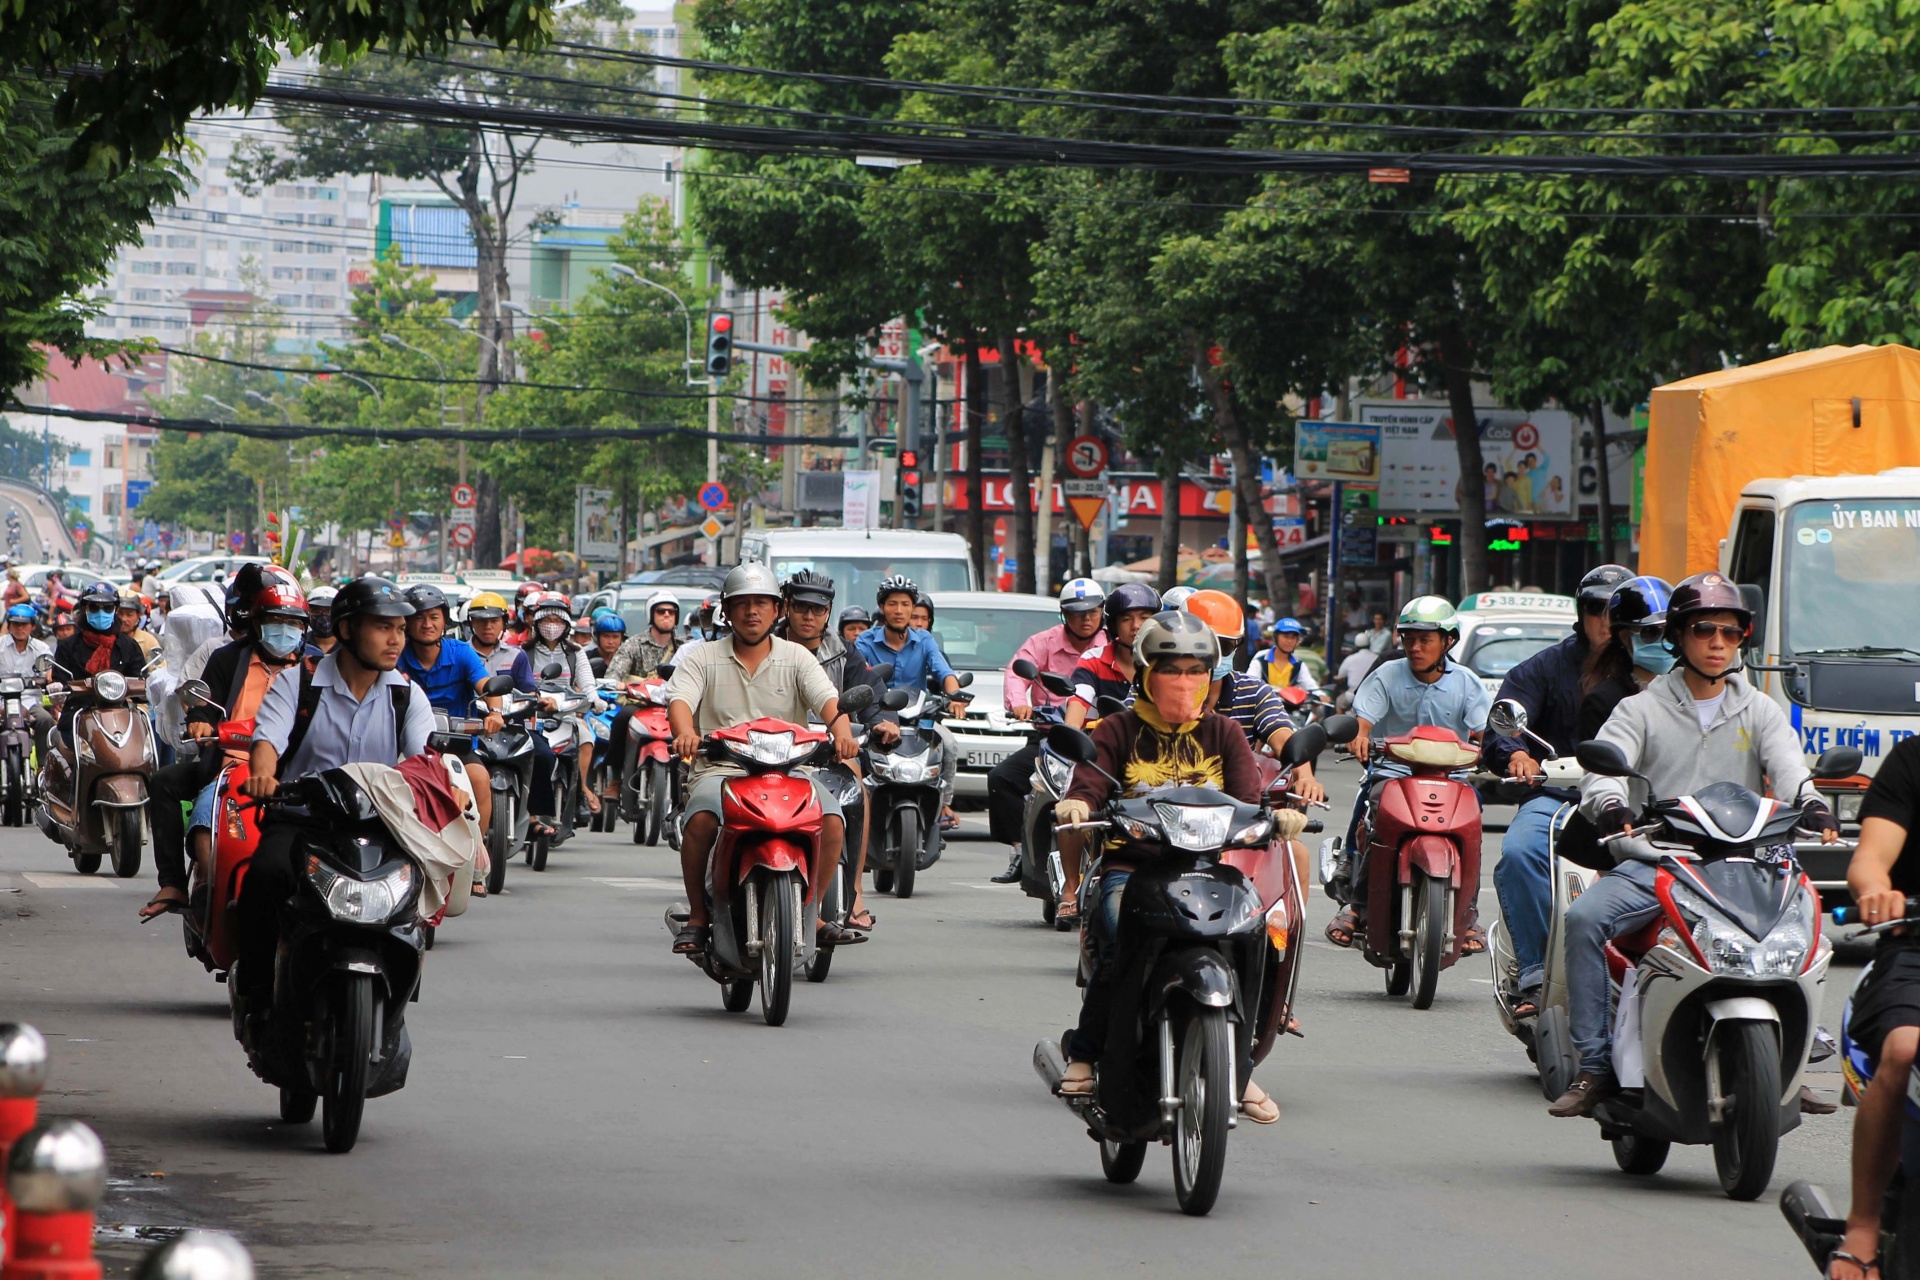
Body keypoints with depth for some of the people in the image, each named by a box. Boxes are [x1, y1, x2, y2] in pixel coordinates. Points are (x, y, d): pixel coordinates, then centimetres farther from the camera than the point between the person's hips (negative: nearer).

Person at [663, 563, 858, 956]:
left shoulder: (796, 658, 11)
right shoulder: (703, 658, 10)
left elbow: (828, 700, -4)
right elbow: (679, 700, -7)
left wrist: (841, 731, -27)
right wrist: (686, 732, -31)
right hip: (719, 770, -1)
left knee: (832, 821, -26)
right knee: (702, 817, -33)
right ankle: (698, 915, -15)